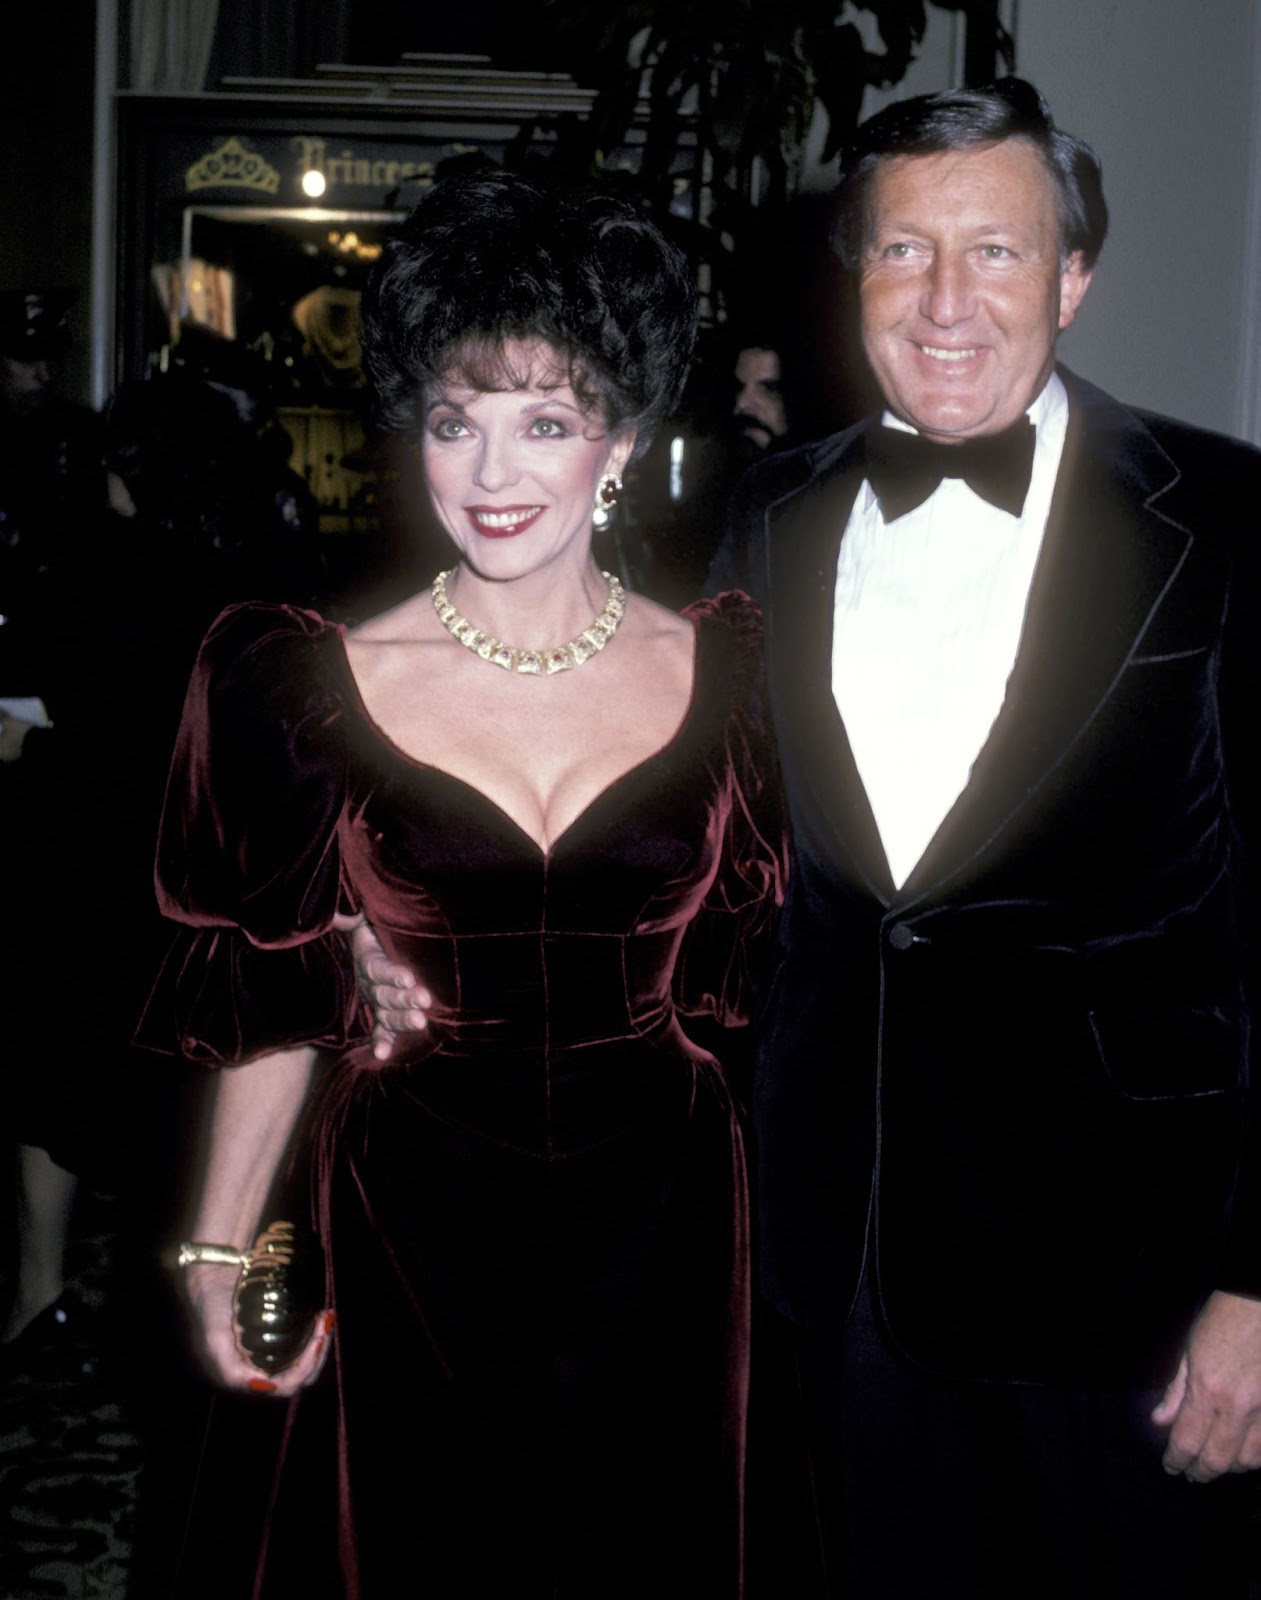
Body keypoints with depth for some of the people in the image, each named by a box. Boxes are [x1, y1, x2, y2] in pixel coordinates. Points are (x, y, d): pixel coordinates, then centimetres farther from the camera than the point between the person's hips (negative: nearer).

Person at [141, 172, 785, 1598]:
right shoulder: (319, 684, -5)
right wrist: (216, 1252, -5)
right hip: (406, 1243, -1)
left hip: (659, 1232, 1)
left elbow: (774, 970, 2)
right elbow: (282, 1007, 0)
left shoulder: (728, 672, -2)